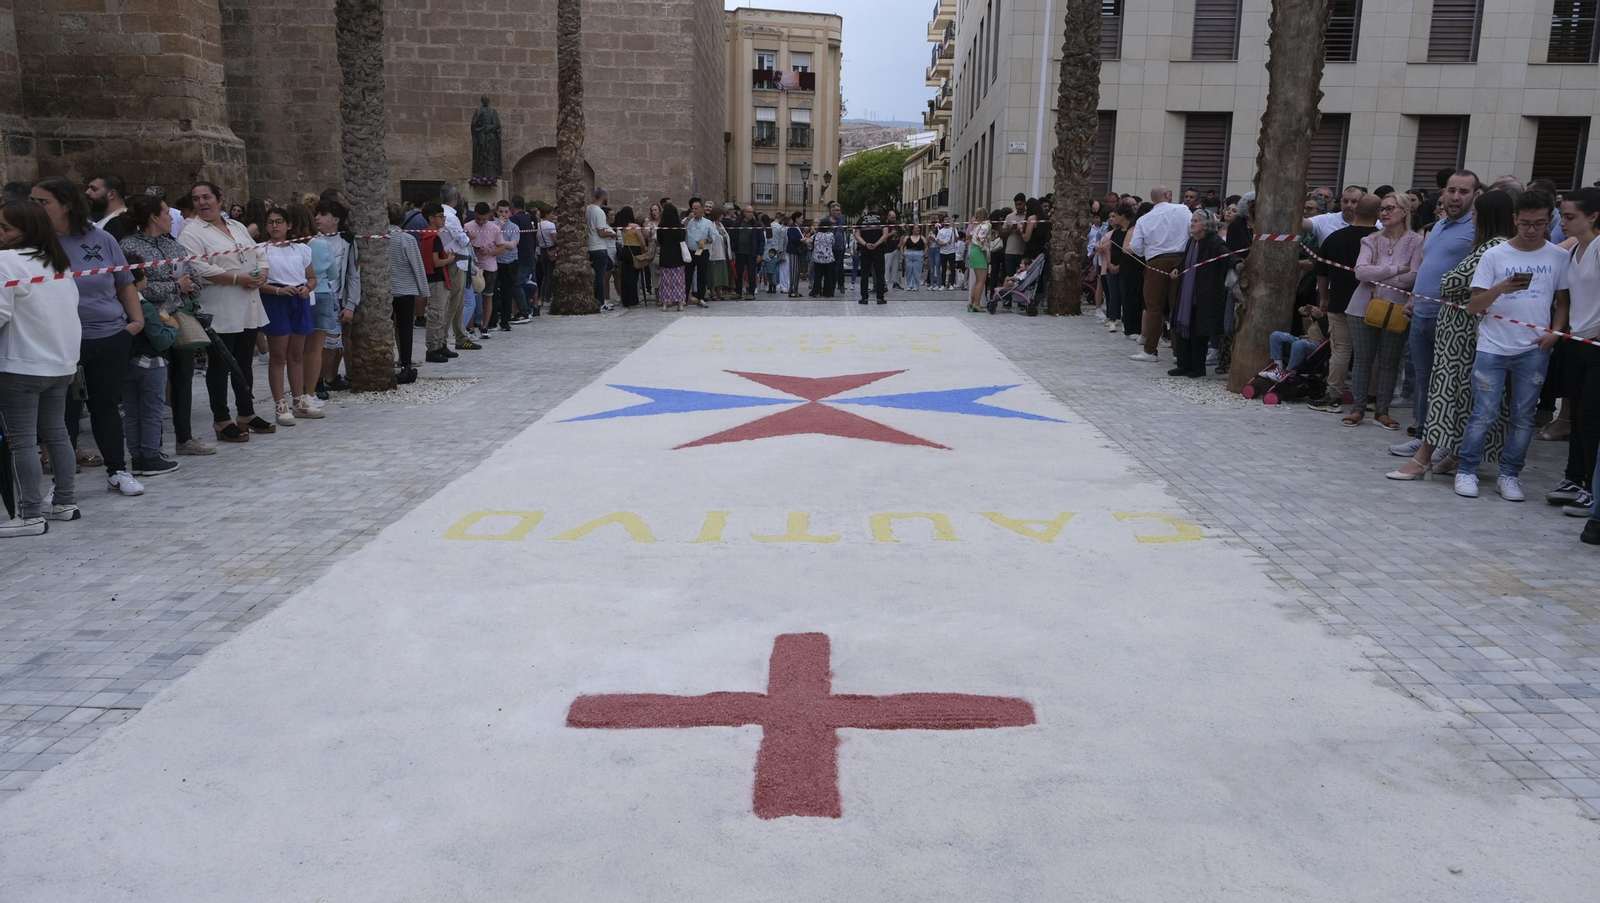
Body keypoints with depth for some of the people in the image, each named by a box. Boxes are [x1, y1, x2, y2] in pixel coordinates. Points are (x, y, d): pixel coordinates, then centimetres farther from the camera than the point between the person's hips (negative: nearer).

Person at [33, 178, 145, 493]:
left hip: (110, 337, 1)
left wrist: (137, 318, 2)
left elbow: (125, 283, 11)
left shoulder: (101, 239, 2)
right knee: (65, 411, 4)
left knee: (106, 405, 12)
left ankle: (118, 471, 24)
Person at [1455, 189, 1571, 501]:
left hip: (1534, 351, 2)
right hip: (1492, 348, -2)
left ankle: (1509, 475, 14)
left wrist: (1555, 333, -4)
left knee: (1523, 416, 5)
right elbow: (1473, 306, -4)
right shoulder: (1494, 255, -2)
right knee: (1483, 413, -2)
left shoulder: (1559, 257, 4)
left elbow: (1562, 302, 12)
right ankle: (1466, 471, 8)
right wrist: (1500, 289, -21)